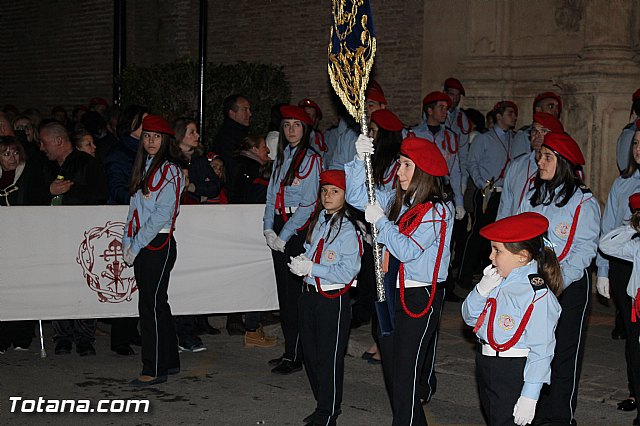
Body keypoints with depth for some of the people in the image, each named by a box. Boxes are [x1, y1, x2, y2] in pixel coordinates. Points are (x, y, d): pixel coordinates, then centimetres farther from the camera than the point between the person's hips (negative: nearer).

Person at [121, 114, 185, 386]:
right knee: (157, 305, 12)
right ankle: (170, 362, 21)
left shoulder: (169, 170, -9)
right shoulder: (144, 167, 16)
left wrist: (136, 246, -14)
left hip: (158, 244, -8)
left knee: (151, 306, -8)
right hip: (141, 247, 8)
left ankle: (155, 370, -3)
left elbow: (162, 214, -16)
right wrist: (127, 243, 7)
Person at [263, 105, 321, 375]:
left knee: (293, 291, -7)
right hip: (278, 229, 7)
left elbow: (308, 205, -14)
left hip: (298, 229, -7)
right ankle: (289, 350, 17)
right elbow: (272, 196, 14)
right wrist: (268, 229, 1)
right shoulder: (281, 157, 14)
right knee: (283, 289, 9)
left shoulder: (311, 160, -8)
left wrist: (284, 236, -13)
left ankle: (294, 357, -1)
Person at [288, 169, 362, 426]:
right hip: (310, 294, 8)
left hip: (333, 300, -8)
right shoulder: (317, 221, 7)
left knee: (329, 359, 1)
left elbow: (347, 272, -20)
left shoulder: (348, 229, -16)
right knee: (310, 354, 16)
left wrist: (311, 268, -19)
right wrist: (301, 262, -1)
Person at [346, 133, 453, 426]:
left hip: (420, 297, -8)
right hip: (393, 292, 8)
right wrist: (359, 160, -1)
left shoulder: (437, 210, -14)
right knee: (390, 366, 14)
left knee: (404, 372, -6)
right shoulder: (398, 200, 7)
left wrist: (380, 220, -12)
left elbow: (407, 250, -22)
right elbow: (356, 196, 11)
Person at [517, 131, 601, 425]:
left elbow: (583, 251, -13)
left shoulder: (584, 202, -8)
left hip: (570, 286, -5)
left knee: (563, 353, 1)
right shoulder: (533, 197, 11)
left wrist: (557, 282, -24)